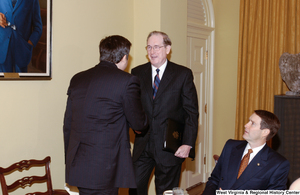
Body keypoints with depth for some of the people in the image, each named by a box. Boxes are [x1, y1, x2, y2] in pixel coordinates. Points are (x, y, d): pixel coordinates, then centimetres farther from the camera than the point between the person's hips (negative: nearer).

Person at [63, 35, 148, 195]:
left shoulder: (77, 79, 10)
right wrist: (142, 124, 21)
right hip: (104, 168, -6)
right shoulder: (126, 81, -9)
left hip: (76, 166, 7)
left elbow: (67, 125, 14)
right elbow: (139, 124, -4)